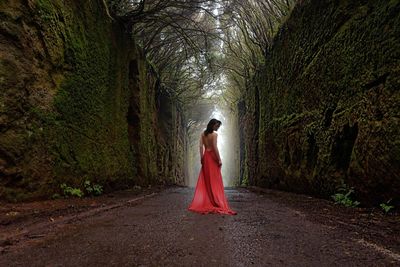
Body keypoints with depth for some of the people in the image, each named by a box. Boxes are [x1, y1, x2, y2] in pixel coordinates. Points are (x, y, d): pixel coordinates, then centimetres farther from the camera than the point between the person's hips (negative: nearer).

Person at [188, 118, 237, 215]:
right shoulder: (214, 134, -12)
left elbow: (200, 146, 2)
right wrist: (219, 160, -14)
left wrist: (202, 158, 5)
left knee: (205, 180, 11)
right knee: (214, 181, 0)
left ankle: (204, 202, 15)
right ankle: (217, 203, 5)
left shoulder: (203, 134, 6)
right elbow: (215, 148, -18)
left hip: (205, 157, 6)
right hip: (212, 157, -6)